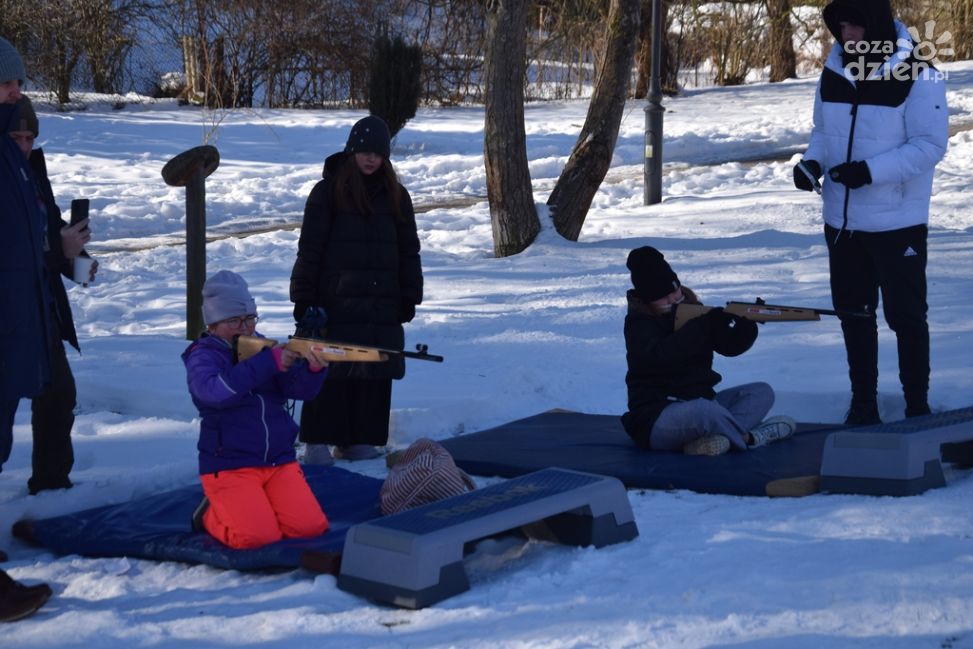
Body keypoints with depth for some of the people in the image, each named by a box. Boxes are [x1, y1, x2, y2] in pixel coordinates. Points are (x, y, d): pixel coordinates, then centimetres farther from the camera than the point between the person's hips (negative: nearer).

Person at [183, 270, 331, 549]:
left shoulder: (265, 348, 10)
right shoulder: (203, 356, -3)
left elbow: (300, 389, -3)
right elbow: (215, 390, -26)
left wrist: (313, 368, -26)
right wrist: (268, 362, -29)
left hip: (280, 461, 5)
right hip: (229, 466, -5)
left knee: (311, 526, -14)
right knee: (258, 536, -23)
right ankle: (213, 515, 10)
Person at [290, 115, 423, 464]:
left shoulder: (395, 196, 11)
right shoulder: (328, 192, -1)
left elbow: (409, 251, 15)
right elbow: (309, 249, -2)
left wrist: (410, 297, 9)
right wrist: (303, 298, -5)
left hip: (382, 304, 4)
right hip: (335, 302, -4)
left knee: (374, 375, 4)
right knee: (329, 372, -3)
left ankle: (358, 440, 14)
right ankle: (317, 441, 5)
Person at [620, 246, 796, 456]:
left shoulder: (689, 307, 9)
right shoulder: (640, 323, -10)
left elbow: (730, 345, 1)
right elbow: (658, 355, -32)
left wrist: (746, 322, -21)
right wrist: (704, 325, -31)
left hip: (698, 402, 8)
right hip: (658, 417, -8)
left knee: (761, 391, 1)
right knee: (704, 409, -39)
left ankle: (720, 435, -25)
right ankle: (749, 437, -11)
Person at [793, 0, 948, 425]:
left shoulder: (918, 77, -15)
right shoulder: (833, 74, 3)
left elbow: (931, 145, -16)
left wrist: (871, 170, -25)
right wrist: (812, 162, -8)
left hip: (897, 222, -5)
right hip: (842, 220, 6)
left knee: (905, 315, 4)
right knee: (853, 312, 14)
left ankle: (917, 404, 18)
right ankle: (863, 401, 26)